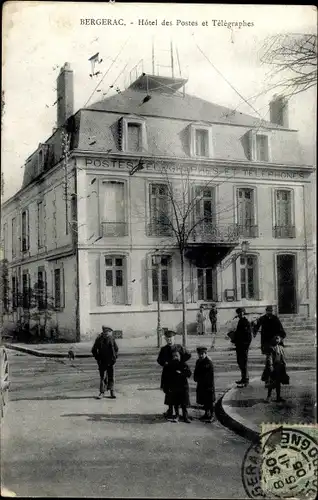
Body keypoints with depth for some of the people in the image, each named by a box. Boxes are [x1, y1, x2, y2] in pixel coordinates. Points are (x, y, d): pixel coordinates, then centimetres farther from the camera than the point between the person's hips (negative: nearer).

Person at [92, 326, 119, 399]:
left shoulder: (112, 339, 0)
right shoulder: (99, 340, -5)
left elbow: (116, 349, 13)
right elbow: (94, 350, 5)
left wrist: (114, 357, 2)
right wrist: (98, 358, -2)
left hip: (110, 362, 2)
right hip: (102, 362, -2)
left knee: (111, 377, 6)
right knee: (102, 377, -3)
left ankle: (112, 391, 15)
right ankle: (102, 392, 4)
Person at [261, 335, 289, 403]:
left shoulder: (281, 348, 9)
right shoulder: (271, 348, -10)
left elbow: (283, 357, 16)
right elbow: (269, 358, -15)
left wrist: (284, 365, 13)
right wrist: (270, 366, -21)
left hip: (279, 368, 6)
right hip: (273, 367, -6)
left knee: (278, 382, 12)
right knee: (271, 383, -3)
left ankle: (278, 397, 21)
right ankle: (268, 396, 8)